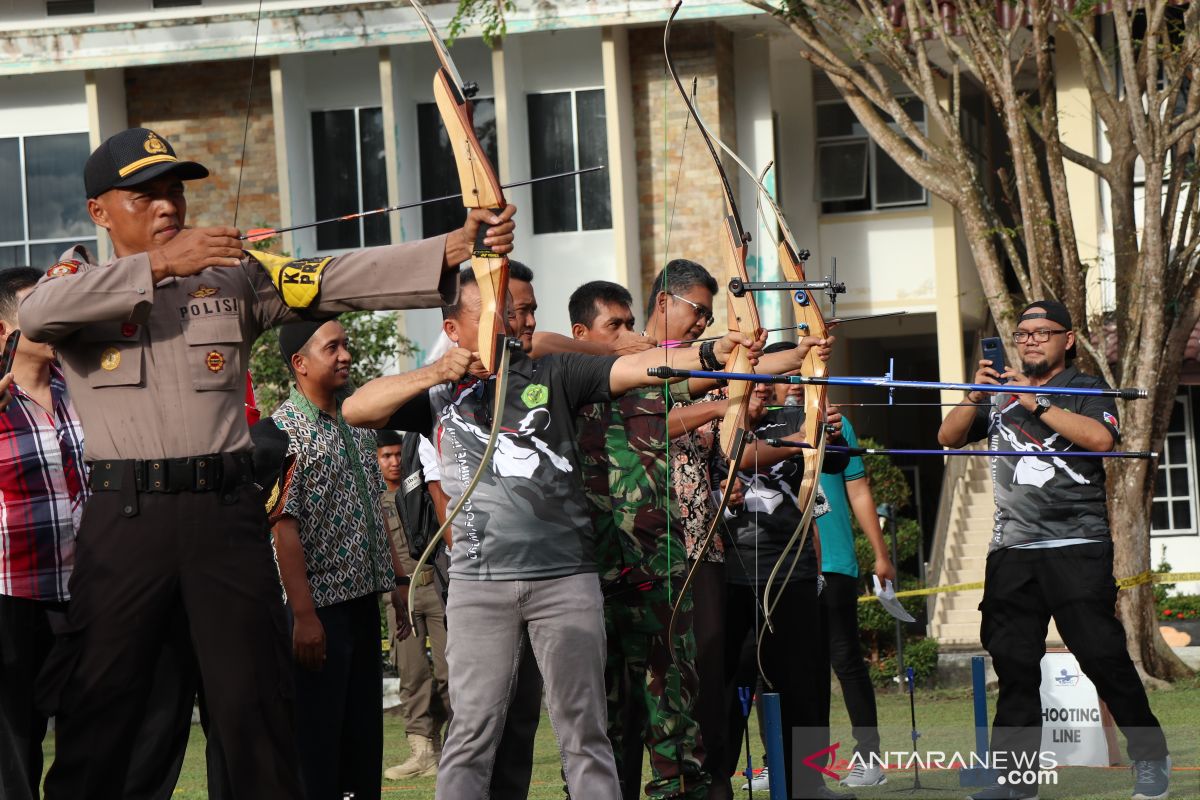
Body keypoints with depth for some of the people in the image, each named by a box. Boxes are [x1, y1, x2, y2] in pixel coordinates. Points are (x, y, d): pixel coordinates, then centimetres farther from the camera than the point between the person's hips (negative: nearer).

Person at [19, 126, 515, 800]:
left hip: (225, 512, 1)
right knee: (98, 702, 1)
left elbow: (344, 279, 0)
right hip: (124, 515, -1)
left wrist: (457, 247, -15)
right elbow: (36, 315, -14)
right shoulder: (83, 283, 10)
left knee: (256, 700, 1)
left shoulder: (235, 276, 13)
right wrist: (159, 263, -18)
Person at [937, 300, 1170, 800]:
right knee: (1014, 665, 3)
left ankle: (1150, 758, 4)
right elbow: (949, 437, 14)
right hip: (1012, 549, 5)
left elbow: (1101, 438, -13)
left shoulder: (1086, 390, 6)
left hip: (1077, 547, -4)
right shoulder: (1001, 393, 20)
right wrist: (976, 397, -4)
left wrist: (1036, 404, -12)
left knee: (1102, 656, -8)